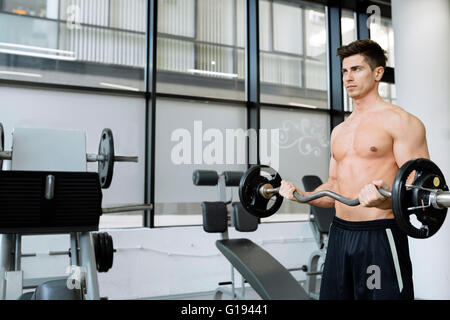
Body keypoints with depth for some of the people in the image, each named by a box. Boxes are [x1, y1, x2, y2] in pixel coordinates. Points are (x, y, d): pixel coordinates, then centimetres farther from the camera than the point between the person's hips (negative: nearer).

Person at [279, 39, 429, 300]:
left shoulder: (399, 121, -5)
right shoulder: (339, 131, 16)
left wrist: (385, 201, -31)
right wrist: (302, 196, 3)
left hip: (380, 237, -6)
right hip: (339, 235, 7)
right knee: (333, 293, 13)